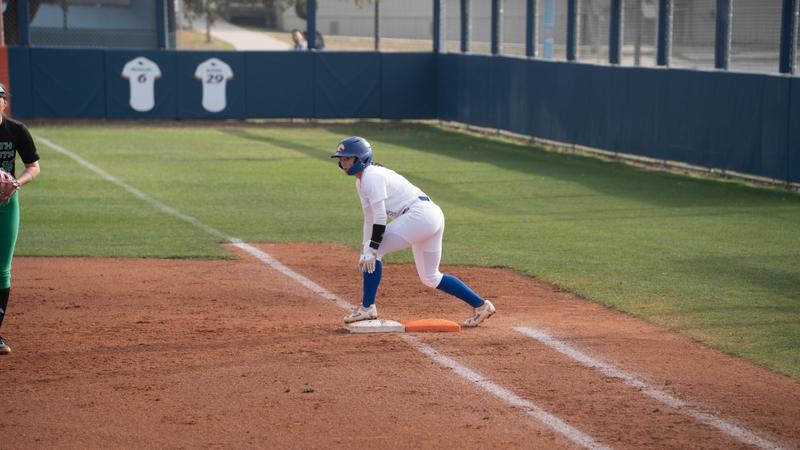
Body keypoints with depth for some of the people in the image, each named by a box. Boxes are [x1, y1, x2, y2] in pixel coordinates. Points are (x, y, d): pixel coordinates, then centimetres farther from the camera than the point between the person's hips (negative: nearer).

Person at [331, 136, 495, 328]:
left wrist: (371, 249, -19)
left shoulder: (371, 177, -13)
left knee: (374, 252, -8)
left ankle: (367, 308, -5)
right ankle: (480, 305, 21)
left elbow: (380, 218, -19)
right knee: (430, 278, 17)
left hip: (420, 214, -10)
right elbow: (369, 219, 20)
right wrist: (365, 251, 14)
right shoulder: (361, 182, 17)